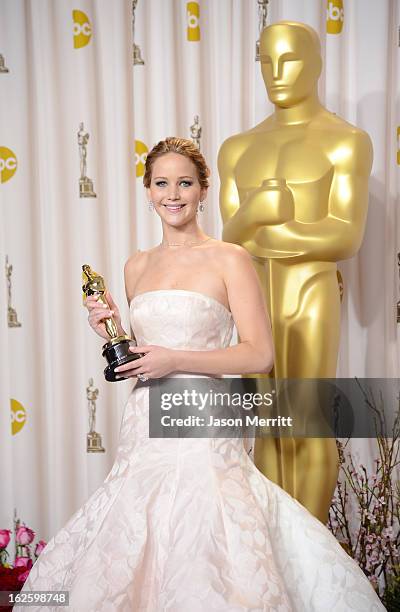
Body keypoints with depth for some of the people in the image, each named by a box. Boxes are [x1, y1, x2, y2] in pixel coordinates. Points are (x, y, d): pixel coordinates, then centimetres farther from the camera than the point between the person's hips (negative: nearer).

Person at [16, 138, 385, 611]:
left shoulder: (229, 259, -2)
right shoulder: (137, 266, 15)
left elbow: (260, 355, -8)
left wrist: (176, 360, -14)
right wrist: (112, 332, 3)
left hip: (201, 429, -5)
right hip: (142, 426, 5)